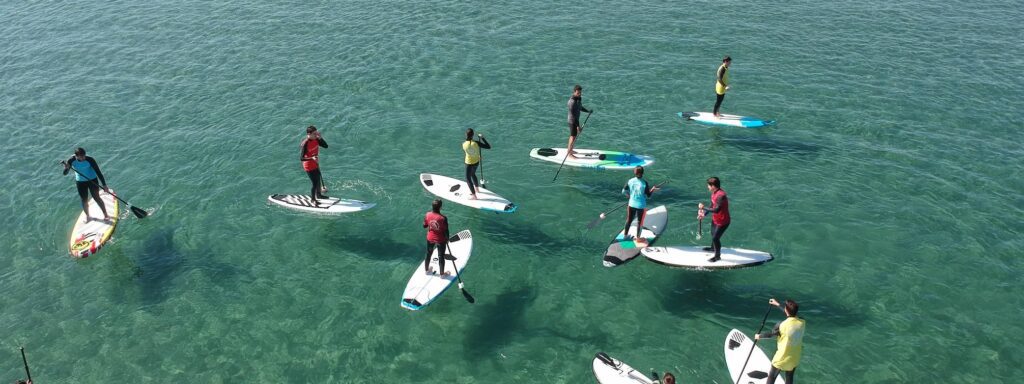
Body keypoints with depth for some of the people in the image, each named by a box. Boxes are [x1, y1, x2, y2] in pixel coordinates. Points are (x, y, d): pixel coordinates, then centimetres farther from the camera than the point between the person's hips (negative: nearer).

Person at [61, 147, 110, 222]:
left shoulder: (90, 160, -24)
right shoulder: (71, 161, -16)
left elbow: (98, 172, -21)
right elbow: (65, 173, -12)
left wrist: (104, 185, -23)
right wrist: (66, 168, -37)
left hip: (92, 180, -3)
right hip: (80, 182, 3)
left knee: (96, 198, -1)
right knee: (84, 200, 11)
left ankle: (106, 215, 12)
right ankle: (87, 216, 32)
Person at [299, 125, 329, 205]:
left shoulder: (316, 139, -9)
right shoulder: (305, 144, -28)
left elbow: (325, 146, -9)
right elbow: (301, 158, -29)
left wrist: (320, 137, -22)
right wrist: (312, 158, -44)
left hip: (315, 164, 8)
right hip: (309, 166, -8)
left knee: (318, 180, 25)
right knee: (315, 183, -2)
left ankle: (318, 194, 50)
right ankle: (313, 199, 21)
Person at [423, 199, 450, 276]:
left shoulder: (428, 215, -16)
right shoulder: (443, 218, -28)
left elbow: (424, 226, -1)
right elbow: (446, 231, -18)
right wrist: (447, 239, 0)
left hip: (430, 238, 4)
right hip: (440, 240, -4)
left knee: (428, 254, 25)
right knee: (441, 256, 13)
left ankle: (427, 270, 44)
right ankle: (442, 273, 27)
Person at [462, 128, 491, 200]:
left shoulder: (464, 144, -20)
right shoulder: (476, 143, -23)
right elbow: (488, 147, -20)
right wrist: (482, 138, -15)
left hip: (469, 163, -3)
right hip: (476, 161, 3)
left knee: (468, 178, 12)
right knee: (472, 174, 30)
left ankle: (474, 195, 16)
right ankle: (476, 188, 50)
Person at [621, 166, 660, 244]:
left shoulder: (630, 181, -8)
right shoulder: (644, 183, -18)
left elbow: (623, 191, -2)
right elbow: (648, 195, -11)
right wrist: (653, 189, 3)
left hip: (631, 204, 3)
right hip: (641, 205, -3)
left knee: (629, 220, 20)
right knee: (640, 222, 13)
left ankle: (625, 235, 35)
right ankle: (638, 238, 25)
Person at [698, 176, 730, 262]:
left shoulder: (721, 195, -33)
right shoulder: (714, 193, -3)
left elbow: (716, 209, -39)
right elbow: (712, 206, 5)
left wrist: (703, 208, -35)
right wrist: (704, 213, -8)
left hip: (722, 221, -10)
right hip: (715, 219, 10)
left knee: (715, 238, -2)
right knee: (713, 234, 29)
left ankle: (717, 256, 19)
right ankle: (713, 247, 56)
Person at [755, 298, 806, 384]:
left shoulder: (781, 325, -26)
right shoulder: (802, 322, -12)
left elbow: (770, 334, -7)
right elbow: (791, 314, 11)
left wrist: (759, 336, 14)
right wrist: (778, 304, 21)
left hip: (782, 358, -4)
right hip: (795, 358, 5)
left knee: (771, 377, 16)